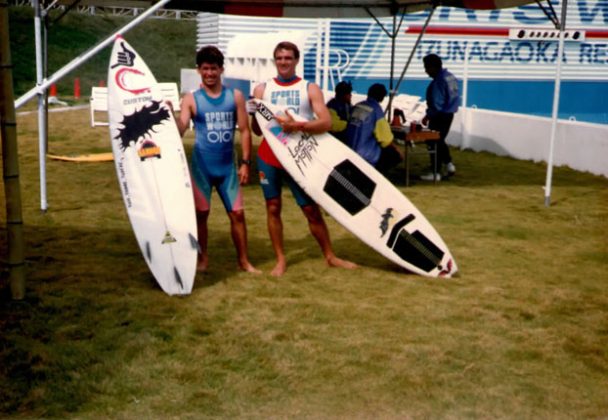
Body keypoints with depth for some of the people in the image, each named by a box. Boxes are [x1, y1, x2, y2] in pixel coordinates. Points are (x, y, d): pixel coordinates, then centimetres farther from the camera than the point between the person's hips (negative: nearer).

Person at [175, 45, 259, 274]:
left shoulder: (235, 96, 3)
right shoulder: (191, 99, -2)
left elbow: (245, 131, 2)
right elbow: (180, 130, -14)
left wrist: (245, 162, -3)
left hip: (228, 166, 2)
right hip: (201, 166, -2)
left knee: (237, 213, 5)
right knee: (201, 213, 6)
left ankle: (244, 260, 16)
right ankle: (202, 257, 22)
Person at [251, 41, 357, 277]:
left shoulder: (310, 89, 0)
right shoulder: (262, 89, 6)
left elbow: (326, 122, -13)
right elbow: (257, 130, 4)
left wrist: (298, 126, -29)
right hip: (269, 157, 2)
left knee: (311, 209, 1)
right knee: (273, 207, 4)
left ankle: (330, 256, 16)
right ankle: (280, 259, 16)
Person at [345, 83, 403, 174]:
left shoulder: (357, 106, 4)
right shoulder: (376, 110, -14)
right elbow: (386, 138, -9)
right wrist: (397, 150, 9)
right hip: (366, 155, -8)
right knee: (396, 155, 6)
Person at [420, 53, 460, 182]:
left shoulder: (438, 82, -22)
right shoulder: (450, 76, 7)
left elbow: (436, 104, -23)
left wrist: (428, 116, -11)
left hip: (440, 116, -9)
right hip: (449, 114, 9)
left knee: (434, 143, 0)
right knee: (440, 140, 23)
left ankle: (435, 173, 5)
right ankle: (449, 164, 23)